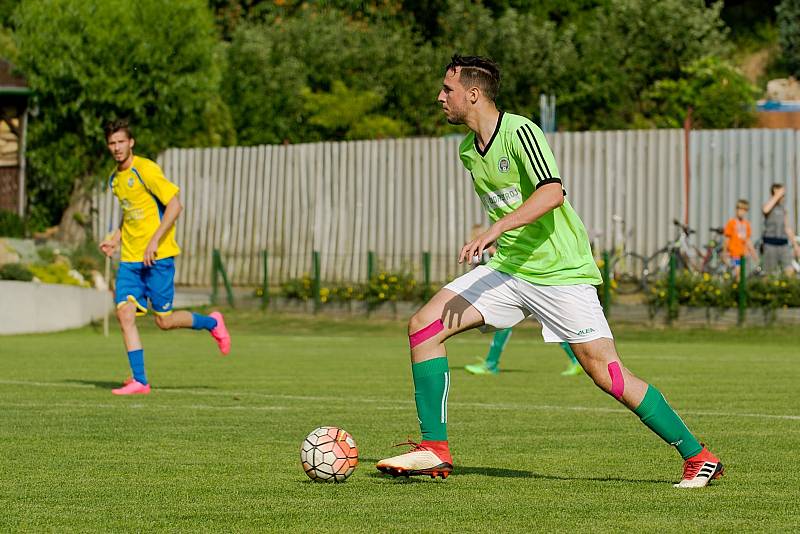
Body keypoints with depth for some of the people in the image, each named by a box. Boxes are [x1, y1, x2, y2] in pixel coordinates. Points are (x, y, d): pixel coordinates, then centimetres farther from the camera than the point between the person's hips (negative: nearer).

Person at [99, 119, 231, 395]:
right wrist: (116, 237, 15)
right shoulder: (115, 179, 12)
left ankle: (212, 323, 26)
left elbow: (175, 205, -15)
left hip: (158, 257, -7)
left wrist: (154, 241, -20)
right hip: (130, 258, 7)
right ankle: (139, 381, -4)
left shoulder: (146, 170, -12)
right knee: (125, 313, -8)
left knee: (164, 321, -2)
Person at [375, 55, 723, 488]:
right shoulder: (468, 150, 11)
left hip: (561, 272, -8)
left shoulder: (519, 132, -15)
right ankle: (434, 450, -2)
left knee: (606, 374, -11)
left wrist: (493, 231, -35)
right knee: (423, 325, -7)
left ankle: (698, 457, 0)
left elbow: (551, 194, -30)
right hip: (506, 269, 8)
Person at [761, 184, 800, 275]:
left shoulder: (783, 209, 16)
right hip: (770, 244, -5)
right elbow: (765, 210, -30)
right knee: (770, 273, -2)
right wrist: (777, 196, -22)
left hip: (783, 244, 5)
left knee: (790, 271, -8)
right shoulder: (768, 205, -2)